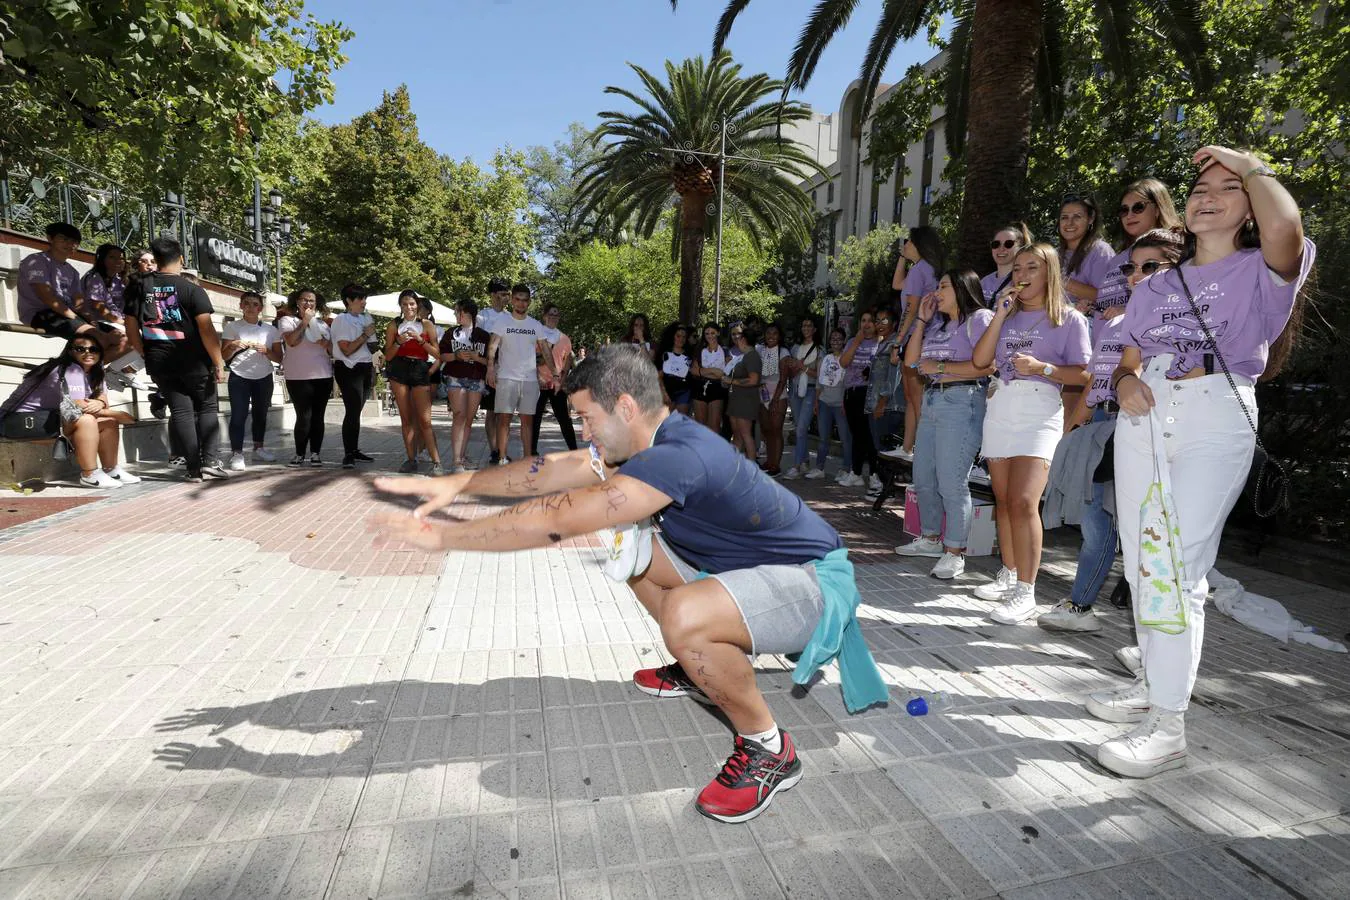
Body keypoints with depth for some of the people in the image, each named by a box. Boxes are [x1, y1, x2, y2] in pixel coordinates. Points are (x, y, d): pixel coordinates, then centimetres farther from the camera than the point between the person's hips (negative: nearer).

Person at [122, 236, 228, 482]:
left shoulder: (139, 288, 5)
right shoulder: (191, 289, -8)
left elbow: (131, 330, 6)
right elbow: (207, 330, -14)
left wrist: (148, 354, 19)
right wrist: (219, 363, -9)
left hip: (159, 362, 4)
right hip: (193, 360, -3)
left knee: (180, 411, 6)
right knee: (207, 408, 9)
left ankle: (193, 468, 3)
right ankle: (209, 462, -3)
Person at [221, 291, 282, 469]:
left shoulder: (271, 330, 6)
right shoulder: (232, 327, 1)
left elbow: (278, 358, 4)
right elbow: (224, 356, 0)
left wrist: (265, 350, -15)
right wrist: (233, 346, -19)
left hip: (264, 379, 3)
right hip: (239, 378, -2)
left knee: (260, 414, 12)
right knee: (238, 415, -8)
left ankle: (259, 448, 25)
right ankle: (236, 453, -6)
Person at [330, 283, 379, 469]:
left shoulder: (366, 318, 13)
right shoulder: (341, 320, -5)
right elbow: (347, 349, -13)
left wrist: (373, 370, 13)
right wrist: (365, 335, -13)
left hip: (366, 368, 6)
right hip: (349, 369, -6)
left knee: (356, 411, 10)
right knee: (352, 411, -11)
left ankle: (355, 450, 16)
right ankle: (348, 455, -8)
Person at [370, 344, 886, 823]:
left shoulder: (679, 456, -31)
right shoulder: (654, 438, -1)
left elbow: (557, 519, -31)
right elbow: (559, 470, 3)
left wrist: (441, 537, -20)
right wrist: (460, 483, 1)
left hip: (813, 581, -9)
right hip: (750, 562, 9)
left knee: (684, 616, -35)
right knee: (635, 554, 10)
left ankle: (768, 751, -8)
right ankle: (699, 672, 26)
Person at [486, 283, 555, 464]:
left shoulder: (536, 325, 10)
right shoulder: (502, 321, 2)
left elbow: (546, 351, 9)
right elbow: (493, 346, -7)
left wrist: (555, 374, 0)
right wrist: (490, 368, -21)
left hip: (530, 379, 3)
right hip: (506, 377, -3)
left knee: (527, 419, 6)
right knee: (504, 417, -2)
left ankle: (528, 458, 12)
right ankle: (502, 457, 3)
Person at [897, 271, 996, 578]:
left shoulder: (979, 318, -3)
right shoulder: (938, 324, 19)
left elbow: (987, 365, -16)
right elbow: (911, 360, 16)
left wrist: (939, 366, -12)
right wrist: (922, 320, 14)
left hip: (962, 402, -8)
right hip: (932, 401, 9)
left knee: (951, 482, -9)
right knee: (923, 479, 13)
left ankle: (955, 552, 0)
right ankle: (930, 538, 26)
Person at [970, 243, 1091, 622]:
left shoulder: (1069, 319, 4)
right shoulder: (1009, 316, 15)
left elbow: (1083, 374, -1)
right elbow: (980, 361, 3)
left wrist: (1042, 368, -17)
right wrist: (1000, 315, 0)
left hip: (1040, 411, -5)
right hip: (1001, 408, 5)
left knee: (1023, 502, -17)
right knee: (1003, 500, 7)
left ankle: (1025, 592, -13)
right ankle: (1009, 574, 20)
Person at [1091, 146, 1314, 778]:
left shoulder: (1259, 272, 4)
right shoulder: (1155, 287, 21)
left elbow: (1285, 224, -20)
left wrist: (1248, 164, -1)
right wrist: (1126, 384, -6)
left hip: (1217, 418, -6)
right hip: (1144, 419, 6)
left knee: (1179, 567, -13)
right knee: (1140, 563, 9)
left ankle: (1167, 725, -7)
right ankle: (1154, 683, 24)